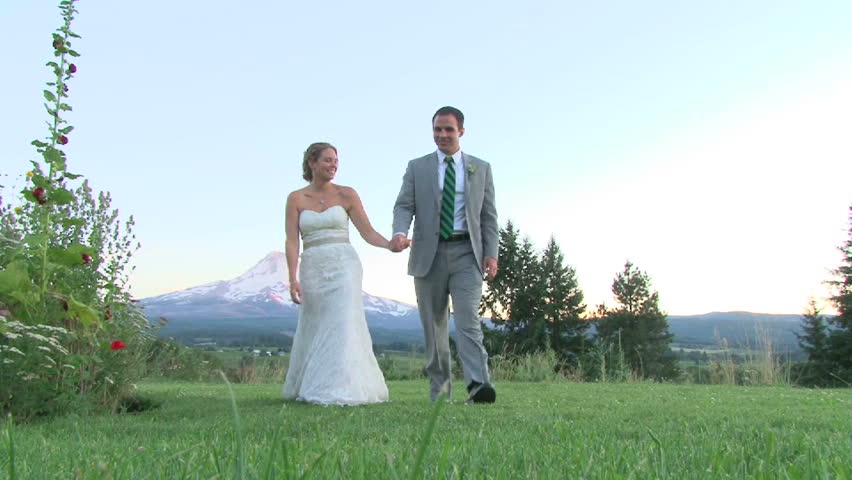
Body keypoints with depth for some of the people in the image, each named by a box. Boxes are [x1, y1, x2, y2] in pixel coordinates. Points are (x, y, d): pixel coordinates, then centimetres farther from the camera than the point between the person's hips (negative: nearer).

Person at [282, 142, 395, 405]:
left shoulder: (346, 195, 3)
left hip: (344, 265, -1)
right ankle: (308, 387, 29)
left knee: (343, 326, -11)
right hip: (312, 269, 1)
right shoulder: (296, 198, 4)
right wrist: (293, 279, -12)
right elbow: (292, 241, -2)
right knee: (312, 330, 10)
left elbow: (367, 232, 1)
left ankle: (342, 390, -6)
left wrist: (392, 244, -18)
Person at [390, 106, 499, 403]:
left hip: (467, 254, -1)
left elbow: (489, 215, 9)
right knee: (434, 326, 6)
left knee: (468, 320, -16)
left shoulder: (481, 168, 12)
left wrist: (491, 253, -2)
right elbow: (404, 206, 2)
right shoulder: (417, 168, 11)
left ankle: (478, 385, -23)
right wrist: (400, 232, -20)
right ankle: (439, 390, 14)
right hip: (429, 253, 1)